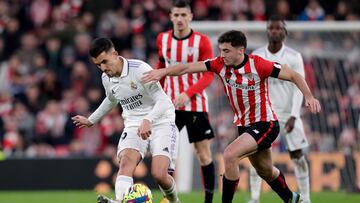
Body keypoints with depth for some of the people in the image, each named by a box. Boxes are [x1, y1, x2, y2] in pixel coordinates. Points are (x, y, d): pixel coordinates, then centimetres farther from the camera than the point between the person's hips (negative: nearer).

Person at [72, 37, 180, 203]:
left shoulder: (140, 69, -17)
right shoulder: (106, 79, 6)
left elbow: (163, 101, -21)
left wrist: (148, 120, -37)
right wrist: (91, 120, 40)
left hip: (160, 122, -5)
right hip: (134, 125, 5)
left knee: (159, 174, -20)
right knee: (126, 159, -28)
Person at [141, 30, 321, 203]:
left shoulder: (258, 65, -22)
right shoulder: (220, 64, -8)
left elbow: (294, 76, -15)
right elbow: (187, 68, -15)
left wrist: (309, 96, -29)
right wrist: (162, 72, -30)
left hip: (264, 124, -7)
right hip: (244, 126, 7)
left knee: (230, 155, -26)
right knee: (265, 172, 22)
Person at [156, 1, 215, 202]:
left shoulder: (202, 41, -7)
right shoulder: (162, 39, 3)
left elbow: (209, 74, -10)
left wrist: (188, 93, -22)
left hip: (196, 104, -3)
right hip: (170, 104, 3)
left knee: (204, 154, 1)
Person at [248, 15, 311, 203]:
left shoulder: (294, 57, -5)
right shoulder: (256, 56, 0)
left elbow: (299, 88, -6)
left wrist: (293, 116, -15)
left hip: (288, 113, -1)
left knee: (297, 155, -3)